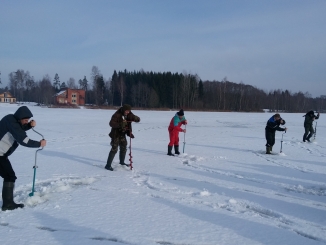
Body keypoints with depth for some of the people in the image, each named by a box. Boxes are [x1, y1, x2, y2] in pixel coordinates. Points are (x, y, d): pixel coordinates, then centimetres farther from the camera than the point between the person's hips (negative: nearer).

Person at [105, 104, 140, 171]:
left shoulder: (129, 115, -2)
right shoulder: (117, 115, -20)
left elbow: (138, 119, -6)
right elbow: (111, 123, -30)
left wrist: (135, 118, -30)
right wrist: (120, 125, -44)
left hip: (122, 134, 7)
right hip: (116, 134, -7)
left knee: (124, 148, 16)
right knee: (114, 149, -12)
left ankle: (122, 162, 35)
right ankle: (108, 165, -6)